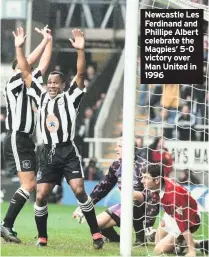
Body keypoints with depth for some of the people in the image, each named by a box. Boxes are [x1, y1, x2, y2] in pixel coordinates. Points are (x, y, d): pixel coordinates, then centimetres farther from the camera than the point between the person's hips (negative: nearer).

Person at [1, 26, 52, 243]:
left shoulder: (27, 85, 16)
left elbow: (43, 65, 19)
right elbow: (27, 62, -15)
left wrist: (49, 41, 13)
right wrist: (45, 41, -10)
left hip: (25, 140, 9)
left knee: (30, 185, 6)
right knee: (28, 184, -16)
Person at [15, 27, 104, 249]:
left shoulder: (70, 97, 2)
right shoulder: (41, 97, 12)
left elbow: (80, 75, -10)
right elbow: (26, 74, 12)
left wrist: (80, 51, -23)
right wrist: (19, 48, 6)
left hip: (68, 152, -4)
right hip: (48, 153, 4)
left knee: (79, 191, -14)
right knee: (41, 196, -3)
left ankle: (96, 234, -9)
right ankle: (42, 238, 11)